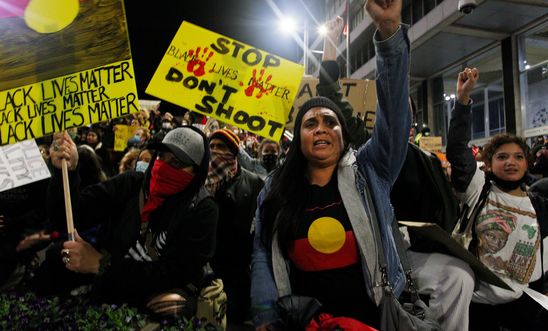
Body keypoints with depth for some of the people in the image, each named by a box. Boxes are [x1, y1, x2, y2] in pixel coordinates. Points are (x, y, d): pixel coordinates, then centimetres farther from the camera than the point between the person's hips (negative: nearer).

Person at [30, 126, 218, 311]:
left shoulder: (201, 211, -15)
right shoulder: (131, 184, -4)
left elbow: (175, 274, -23)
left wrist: (101, 264, -26)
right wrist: (65, 171, -24)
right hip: (103, 291, 3)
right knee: (56, 257, -11)